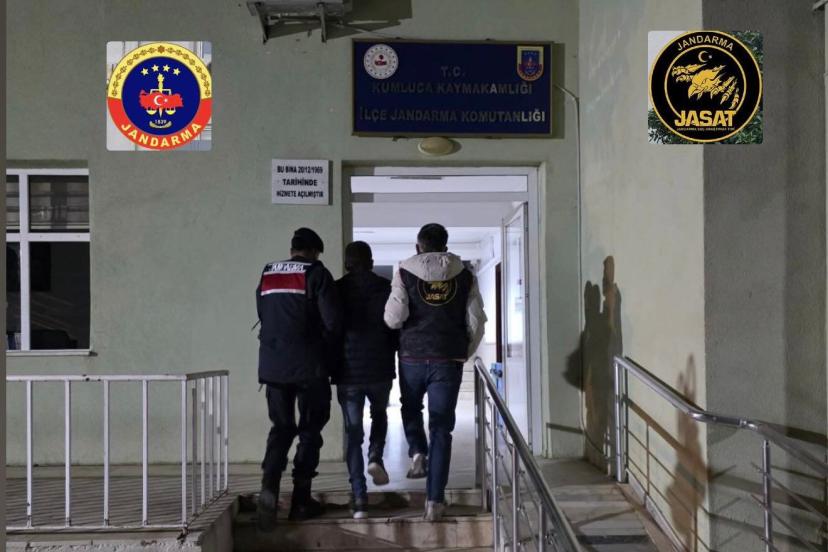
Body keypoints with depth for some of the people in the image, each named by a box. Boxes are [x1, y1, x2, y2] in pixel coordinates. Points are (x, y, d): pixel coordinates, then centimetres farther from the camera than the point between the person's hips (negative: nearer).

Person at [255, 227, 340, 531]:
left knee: (281, 427, 10)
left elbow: (263, 317, 15)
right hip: (308, 364, -4)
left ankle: (269, 487, -13)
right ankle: (301, 500, 9)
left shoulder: (267, 275, 11)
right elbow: (332, 319, -9)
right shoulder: (316, 273, -4)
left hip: (272, 364, 4)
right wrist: (325, 352, 7)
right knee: (309, 429, 8)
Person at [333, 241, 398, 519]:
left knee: (353, 432, 5)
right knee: (379, 415, 26)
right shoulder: (385, 288, -3)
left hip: (348, 371, 0)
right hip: (380, 368, 0)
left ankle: (359, 498, 1)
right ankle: (375, 457, 1)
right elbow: (397, 328, -2)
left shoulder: (336, 290, -1)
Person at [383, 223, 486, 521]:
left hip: (413, 356, 0)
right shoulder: (464, 276, 4)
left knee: (411, 407, 29)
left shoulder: (405, 273, -2)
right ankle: (434, 500, 2)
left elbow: (393, 318, -11)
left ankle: (417, 452, 5)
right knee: (441, 428, 4)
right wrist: (464, 353, 17)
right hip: (448, 359, 1)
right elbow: (476, 322, 3)